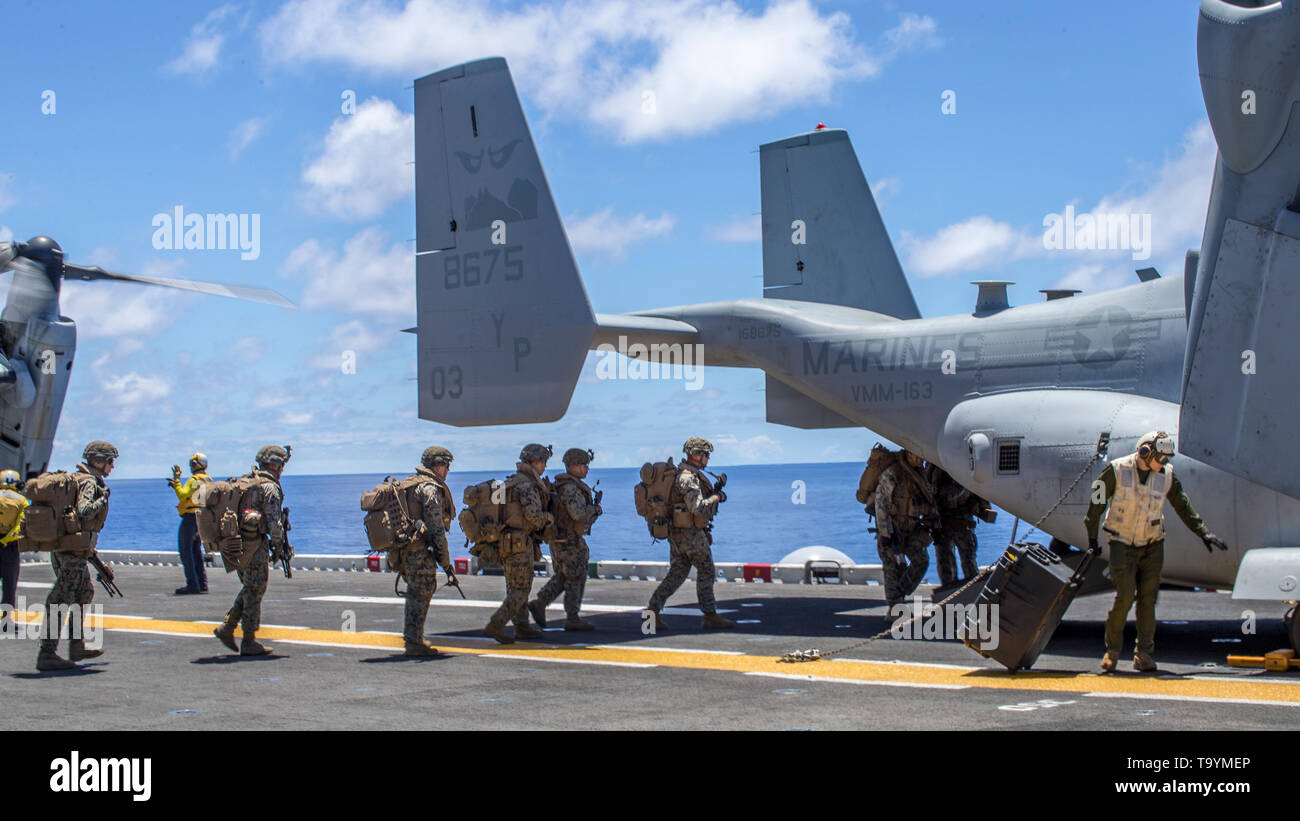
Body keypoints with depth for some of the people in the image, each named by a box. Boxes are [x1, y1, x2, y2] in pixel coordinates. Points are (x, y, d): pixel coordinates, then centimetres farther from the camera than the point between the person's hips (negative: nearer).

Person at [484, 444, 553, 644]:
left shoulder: (511, 483, 14)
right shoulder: (526, 485, -16)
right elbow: (533, 516, -26)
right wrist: (548, 518, -5)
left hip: (506, 542, 10)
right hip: (519, 543, -10)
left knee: (516, 588, 16)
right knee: (521, 590, -5)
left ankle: (522, 627, 23)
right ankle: (495, 625, -12)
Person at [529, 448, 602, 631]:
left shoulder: (571, 485, 12)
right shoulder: (569, 487, -20)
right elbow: (579, 513, -30)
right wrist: (595, 509, -13)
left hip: (558, 538, 10)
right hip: (569, 540, -10)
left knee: (563, 576, 17)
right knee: (576, 579, 0)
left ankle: (539, 603, 10)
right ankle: (572, 619, 5)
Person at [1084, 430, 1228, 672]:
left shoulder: (1166, 475, -3)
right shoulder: (1117, 470, -12)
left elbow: (1183, 506, 7)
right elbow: (1097, 502, -3)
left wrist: (1203, 532, 4)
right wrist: (1092, 538, -2)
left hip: (1152, 545, 3)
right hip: (1123, 544, -3)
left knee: (1147, 598, 0)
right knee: (1125, 596, -11)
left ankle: (1144, 655, 7)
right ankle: (1112, 650, 5)